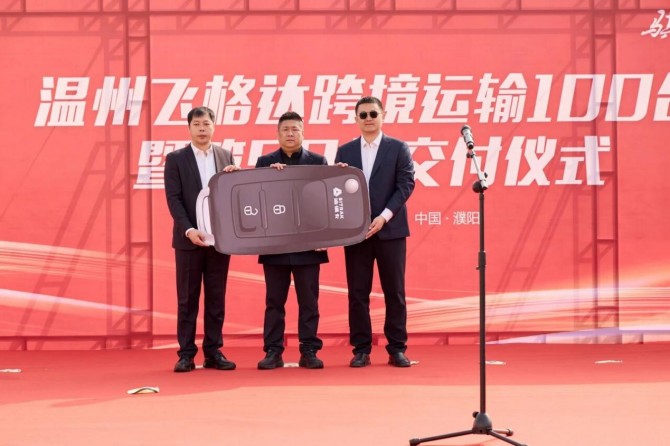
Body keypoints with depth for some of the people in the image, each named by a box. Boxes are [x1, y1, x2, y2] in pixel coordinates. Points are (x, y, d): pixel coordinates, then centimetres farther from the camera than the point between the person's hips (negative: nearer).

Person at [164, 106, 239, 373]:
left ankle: (213, 352, 10)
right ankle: (186, 354, 4)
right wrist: (189, 230, -17)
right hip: (189, 238, -3)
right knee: (188, 299, 1)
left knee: (216, 298, 5)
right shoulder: (176, 159, 1)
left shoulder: (226, 156, 11)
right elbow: (173, 199, -6)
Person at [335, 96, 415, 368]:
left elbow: (406, 185, -5)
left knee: (394, 292, 1)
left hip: (390, 229, -2)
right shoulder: (344, 151, 11)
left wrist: (385, 216, -15)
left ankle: (397, 349, 7)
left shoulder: (399, 148, 4)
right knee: (358, 293, 1)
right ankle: (361, 350, 6)